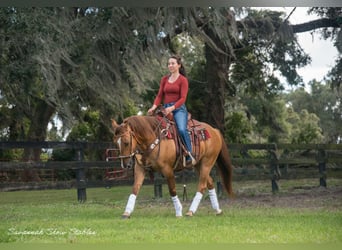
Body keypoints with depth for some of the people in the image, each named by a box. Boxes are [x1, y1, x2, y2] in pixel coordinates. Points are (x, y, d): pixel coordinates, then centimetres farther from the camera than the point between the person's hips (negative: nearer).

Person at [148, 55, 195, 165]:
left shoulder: (183, 80, 0)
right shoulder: (164, 79, 16)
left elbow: (183, 98, -9)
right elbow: (160, 95, 11)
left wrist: (172, 108, -25)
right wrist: (154, 106, -9)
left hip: (178, 109, -6)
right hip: (166, 109, 6)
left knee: (182, 129, -31)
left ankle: (189, 155, -23)